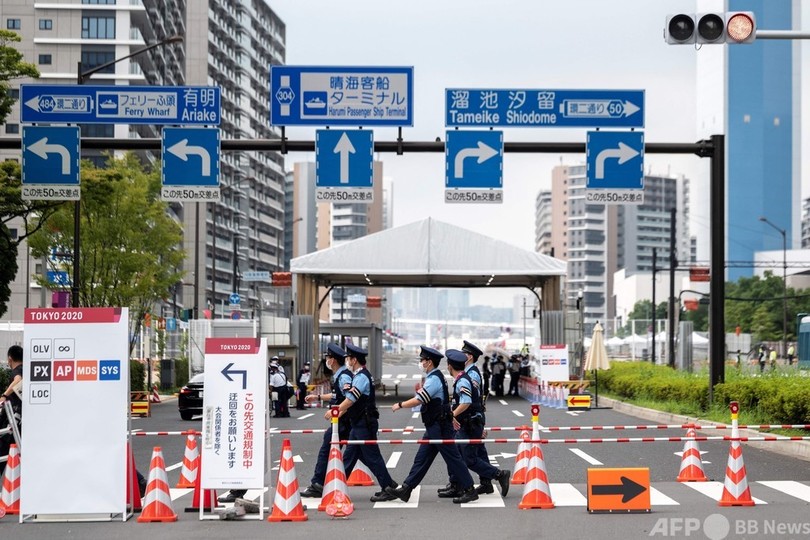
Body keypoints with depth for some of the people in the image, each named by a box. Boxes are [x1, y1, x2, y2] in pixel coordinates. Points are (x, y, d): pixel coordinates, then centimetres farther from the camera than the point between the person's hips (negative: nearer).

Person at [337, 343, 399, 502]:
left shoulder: (362, 377, -18)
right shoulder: (359, 376, 14)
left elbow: (350, 400, -21)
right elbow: (351, 401, 16)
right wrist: (339, 414, 10)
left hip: (364, 424, -10)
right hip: (358, 423, 10)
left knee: (372, 456, -5)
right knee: (349, 455, 14)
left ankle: (389, 488, 0)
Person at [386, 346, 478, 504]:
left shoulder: (434, 379, -19)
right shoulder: (436, 377, 13)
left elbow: (417, 401, -20)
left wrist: (400, 405, -10)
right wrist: (421, 390, 8)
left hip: (439, 428, -10)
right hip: (434, 426, 10)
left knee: (452, 457, -4)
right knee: (422, 457, 10)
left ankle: (469, 490, 2)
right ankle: (406, 488, 13)